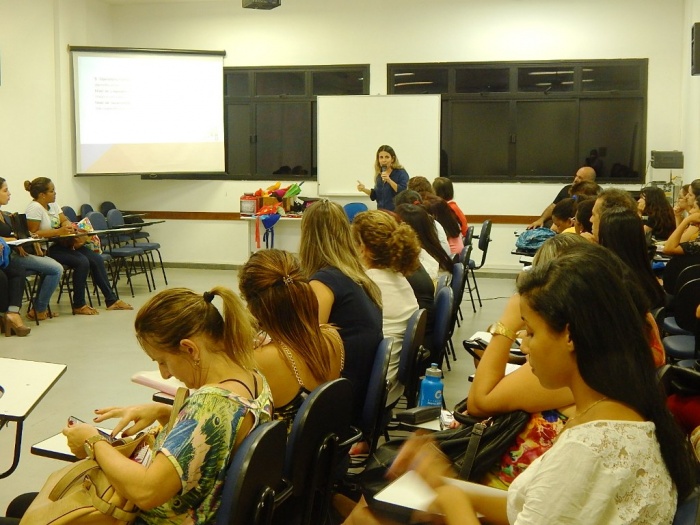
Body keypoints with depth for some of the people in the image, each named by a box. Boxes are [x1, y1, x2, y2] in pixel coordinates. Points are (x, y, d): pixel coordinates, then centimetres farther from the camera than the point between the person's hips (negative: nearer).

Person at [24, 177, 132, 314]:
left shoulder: (52, 205, 12)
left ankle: (111, 300, -1)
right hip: (46, 249, -9)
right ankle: (78, 305, -14)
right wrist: (59, 231, -24)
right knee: (82, 262, -26)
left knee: (96, 259, -4)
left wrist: (68, 225, -9)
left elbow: (64, 221, 16)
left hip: (60, 244, 9)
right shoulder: (35, 208, -14)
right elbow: (33, 234, -19)